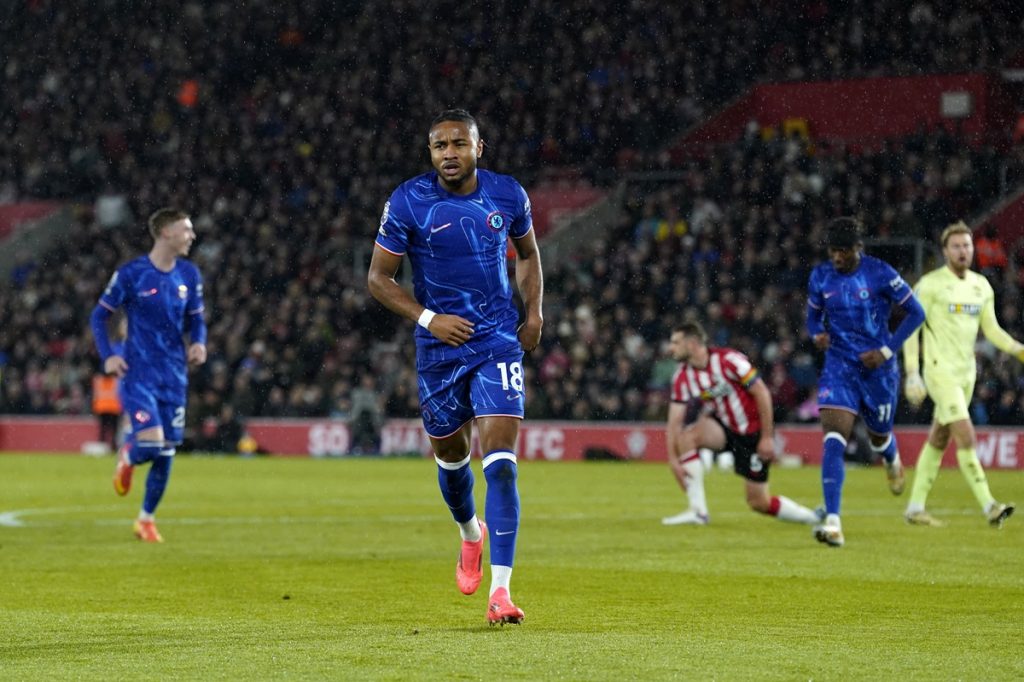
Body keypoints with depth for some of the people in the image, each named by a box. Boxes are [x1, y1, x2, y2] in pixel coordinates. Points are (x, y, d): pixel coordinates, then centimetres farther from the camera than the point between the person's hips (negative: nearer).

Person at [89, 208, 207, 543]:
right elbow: (99, 315, 0)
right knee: (151, 443, -19)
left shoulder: (189, 275, 5)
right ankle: (127, 458, 18)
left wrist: (199, 343, -7)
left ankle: (146, 519, 23)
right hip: (139, 375, -5)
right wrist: (107, 355, -13)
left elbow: (196, 320, 15)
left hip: (174, 376, 5)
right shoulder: (131, 274, -9)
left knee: (166, 452, 6)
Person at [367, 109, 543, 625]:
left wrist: (534, 311, 6)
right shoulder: (407, 203, -8)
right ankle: (470, 533, 50)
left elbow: (527, 252, 19)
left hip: (499, 342, -1)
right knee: (450, 454, 15)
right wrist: (428, 319, -14)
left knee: (499, 460, -14)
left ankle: (499, 590, -18)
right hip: (440, 346, 1)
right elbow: (378, 277, -2)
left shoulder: (507, 195, -1)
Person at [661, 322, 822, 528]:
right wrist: (673, 459, -19)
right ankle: (697, 511, -19)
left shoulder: (727, 360, -22)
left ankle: (814, 517, 14)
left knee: (759, 502, -7)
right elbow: (675, 421, -7)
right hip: (725, 428, 5)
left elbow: (762, 393, -19)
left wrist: (767, 437, -19)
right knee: (687, 433, -24)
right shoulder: (682, 377, -5)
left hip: (753, 431, -5)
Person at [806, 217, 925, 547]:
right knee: (833, 439, -18)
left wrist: (887, 350, -13)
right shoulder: (820, 276, 0)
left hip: (877, 368, -1)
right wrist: (818, 334, -10)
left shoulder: (880, 273, -11)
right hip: (839, 368, 1)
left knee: (879, 437, 17)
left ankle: (892, 460, 59)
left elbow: (916, 312, -4)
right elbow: (813, 317, 15)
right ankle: (832, 522, -25)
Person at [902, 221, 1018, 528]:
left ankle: (915, 508, 19)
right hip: (940, 372, -7)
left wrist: (1018, 350, -1)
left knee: (939, 441, 11)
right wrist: (912, 373, -14)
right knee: (966, 437, -16)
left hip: (967, 373, 7)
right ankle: (989, 506, -20)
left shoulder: (981, 286, 10)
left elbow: (991, 329, 15)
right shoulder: (930, 284, -9)